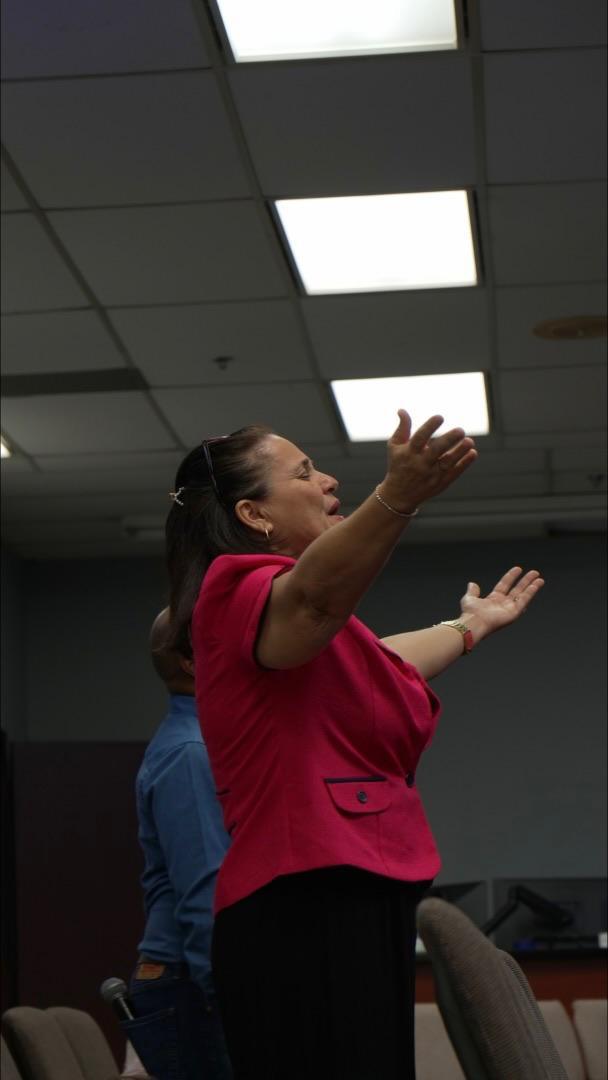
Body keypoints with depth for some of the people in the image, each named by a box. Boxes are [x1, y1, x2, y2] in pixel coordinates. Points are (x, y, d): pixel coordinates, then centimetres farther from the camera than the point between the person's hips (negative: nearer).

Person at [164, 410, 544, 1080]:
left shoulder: (258, 613, 26)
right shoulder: (241, 592, -8)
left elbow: (382, 668, 45)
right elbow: (312, 593, -33)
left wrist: (470, 625, 59)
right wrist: (397, 496, -48)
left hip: (356, 907, 11)